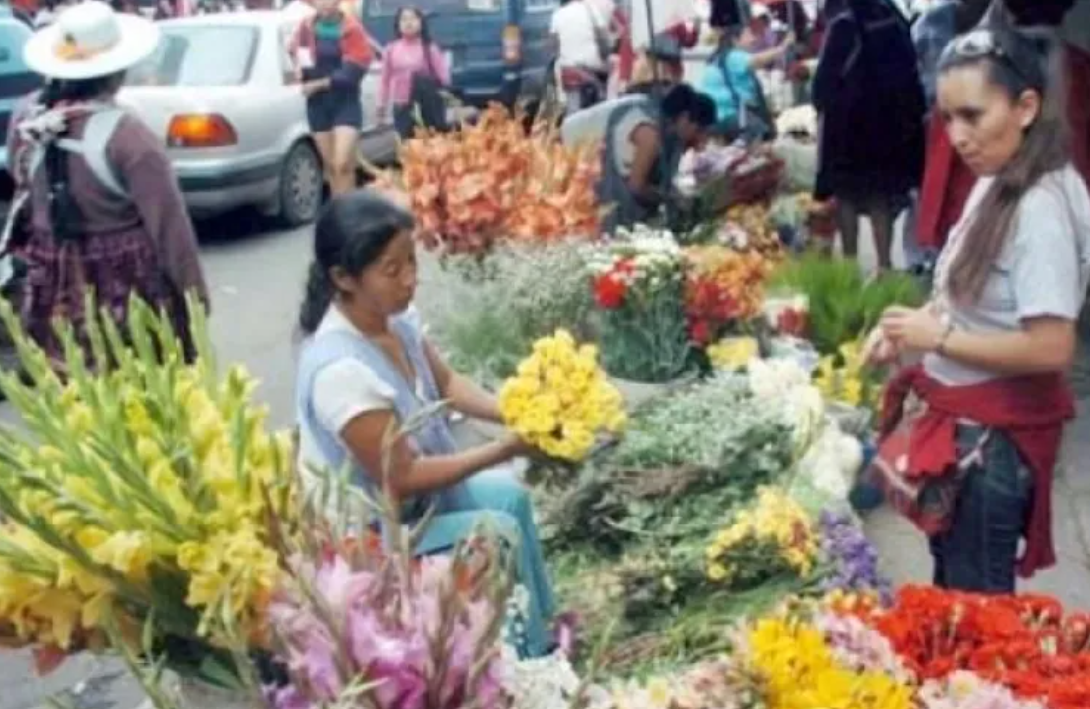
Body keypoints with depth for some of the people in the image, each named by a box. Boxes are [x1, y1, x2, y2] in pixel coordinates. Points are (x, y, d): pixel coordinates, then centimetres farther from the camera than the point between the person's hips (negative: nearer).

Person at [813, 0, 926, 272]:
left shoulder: (843, 23, -12)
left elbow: (827, 78, -14)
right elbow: (909, 71, 9)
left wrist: (822, 102, 4)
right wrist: (910, 115, 14)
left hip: (849, 120, -5)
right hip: (889, 118, 5)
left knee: (847, 193, 5)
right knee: (882, 194, 11)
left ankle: (850, 261, 4)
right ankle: (884, 263, 9)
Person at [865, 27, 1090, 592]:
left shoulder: (1040, 209, -25)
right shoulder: (997, 185, 3)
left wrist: (939, 338, -20)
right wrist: (914, 321, -2)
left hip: (995, 435, -9)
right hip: (965, 420, 9)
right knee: (952, 580, 24)